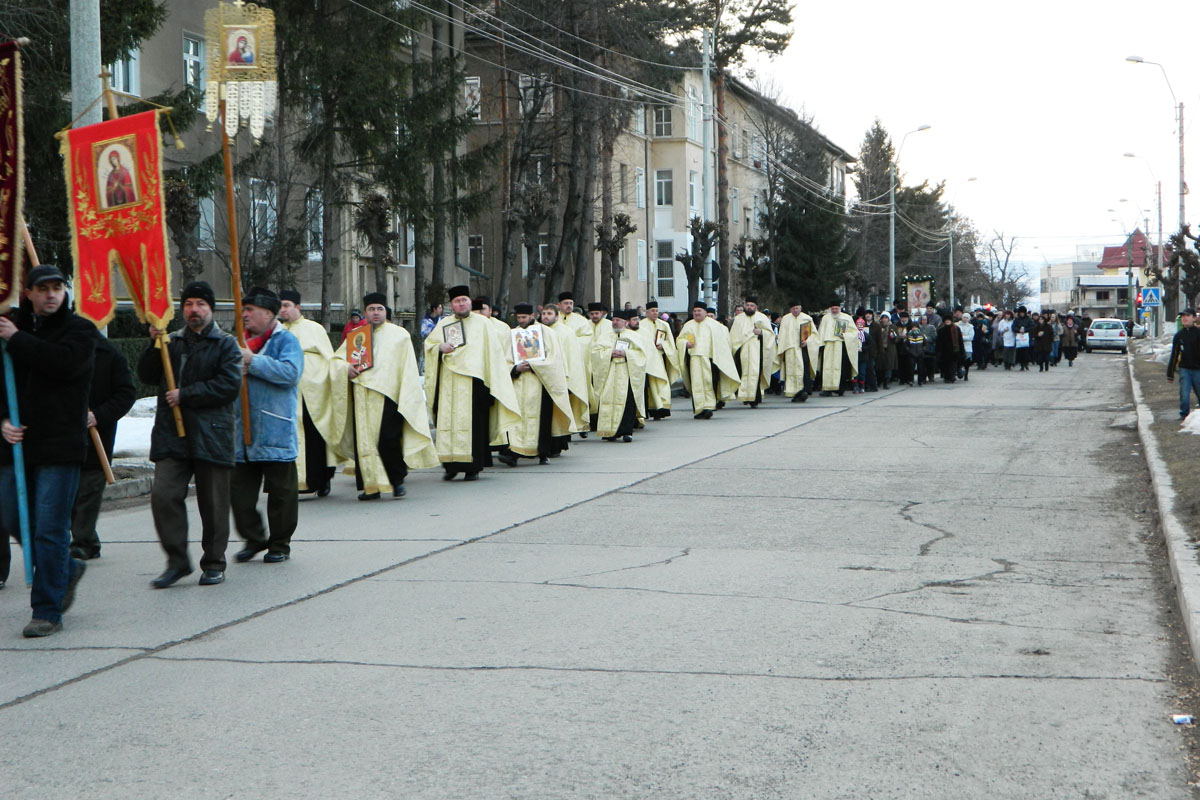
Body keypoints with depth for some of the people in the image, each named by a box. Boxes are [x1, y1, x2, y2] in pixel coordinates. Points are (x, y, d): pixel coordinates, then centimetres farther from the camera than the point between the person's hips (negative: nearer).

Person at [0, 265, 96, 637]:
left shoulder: (80, 330, 0)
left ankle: (47, 611, 0)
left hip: (60, 444, -5)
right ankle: (67, 569, 33)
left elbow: (64, 362, -20)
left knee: (50, 528, -6)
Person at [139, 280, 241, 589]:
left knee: (213, 502, 3)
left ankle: (214, 563, 16)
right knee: (163, 495, -9)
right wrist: (154, 345, -4)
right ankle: (177, 560, 2)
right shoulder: (172, 342, 16)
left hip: (211, 434, -3)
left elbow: (229, 386, -10)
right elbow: (147, 376, 11)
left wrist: (185, 395, -12)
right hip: (172, 435, 3)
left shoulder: (225, 345, 3)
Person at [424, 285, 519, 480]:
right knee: (448, 420, -3)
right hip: (448, 383, 3)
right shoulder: (443, 324, 16)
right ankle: (451, 465, 4)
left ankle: (473, 468, -1)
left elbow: (493, 353, 6)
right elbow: (428, 345, 16)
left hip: (473, 380, -3)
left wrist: (493, 379, -1)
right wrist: (440, 347, -6)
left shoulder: (482, 323, 8)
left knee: (474, 423, -6)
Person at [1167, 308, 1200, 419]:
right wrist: (1170, 373, 12)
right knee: (1184, 394, -7)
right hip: (1184, 369, 2)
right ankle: (1184, 414, 6)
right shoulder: (1179, 335, 7)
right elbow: (1174, 355, 13)